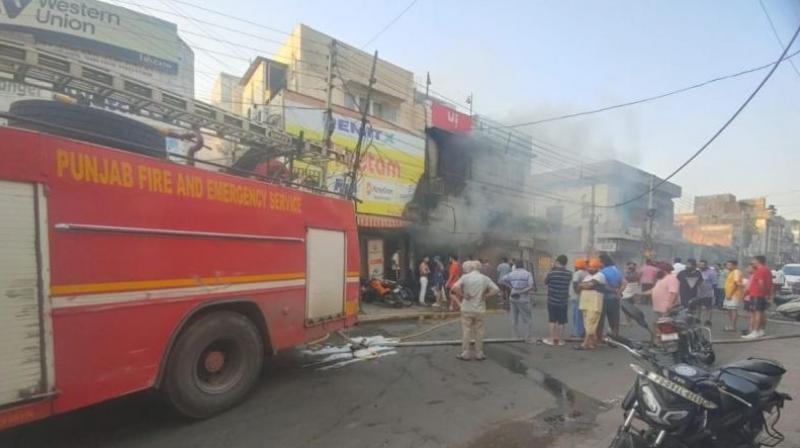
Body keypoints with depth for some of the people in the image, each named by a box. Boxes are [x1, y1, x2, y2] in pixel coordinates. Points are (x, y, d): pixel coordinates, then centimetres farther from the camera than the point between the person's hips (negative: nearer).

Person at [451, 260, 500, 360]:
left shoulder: (465, 277, -5)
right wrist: (485, 296, -1)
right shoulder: (485, 278, 2)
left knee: (466, 331, 6)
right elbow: (496, 290, -5)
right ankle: (479, 353, 18)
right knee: (479, 332, 11)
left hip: (467, 308, -2)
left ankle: (466, 354, 11)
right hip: (480, 309, 2)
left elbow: (455, 287, -20)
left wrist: (463, 295, -8)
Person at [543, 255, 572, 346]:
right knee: (561, 321, 10)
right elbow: (568, 284, 12)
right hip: (564, 301, 2)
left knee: (552, 320, 8)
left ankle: (552, 339, 12)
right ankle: (559, 339, 16)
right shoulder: (569, 274, -4)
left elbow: (545, 282, 2)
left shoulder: (551, 273, -15)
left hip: (552, 300, -2)